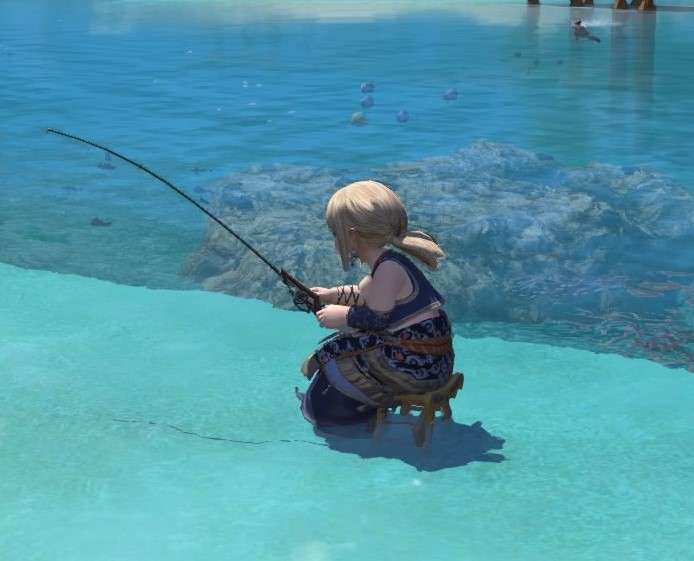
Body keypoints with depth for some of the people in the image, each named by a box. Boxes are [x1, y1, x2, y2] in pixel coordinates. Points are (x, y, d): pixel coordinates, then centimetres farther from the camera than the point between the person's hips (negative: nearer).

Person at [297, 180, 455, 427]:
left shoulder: (389, 266, -20)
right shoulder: (387, 260, 11)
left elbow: (377, 318, -19)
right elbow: (366, 295, 27)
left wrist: (342, 316, -5)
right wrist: (332, 294, 23)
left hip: (416, 365, -10)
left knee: (334, 358, -2)